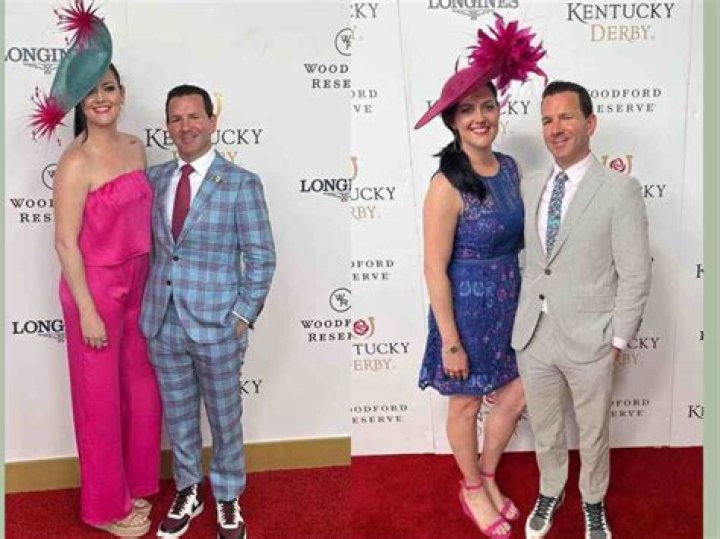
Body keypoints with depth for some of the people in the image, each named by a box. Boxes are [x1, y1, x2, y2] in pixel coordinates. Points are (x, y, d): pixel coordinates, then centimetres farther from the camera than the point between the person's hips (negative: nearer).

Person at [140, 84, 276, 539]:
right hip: (163, 322, 4)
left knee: (224, 416, 12)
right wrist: (151, 301, 3)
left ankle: (228, 500, 32)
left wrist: (243, 316, -9)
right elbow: (151, 243, 12)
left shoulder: (241, 184, -8)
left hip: (217, 325, -4)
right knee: (178, 415, 18)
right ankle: (188, 493, 38)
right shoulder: (155, 177, 5)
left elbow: (261, 258, -7)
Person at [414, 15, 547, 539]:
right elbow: (435, 271, -19)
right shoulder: (447, 185, -22)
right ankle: (472, 489, 39)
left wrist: (518, 297, 13)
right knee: (467, 403, 14)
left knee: (518, 395, 18)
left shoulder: (510, 167, -1)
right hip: (467, 308, -7)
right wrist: (450, 342, -17)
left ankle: (487, 478, 43)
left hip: (510, 304, 7)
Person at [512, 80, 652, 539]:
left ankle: (594, 501, 42)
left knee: (593, 433, 17)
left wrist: (618, 340, -9)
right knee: (544, 429, 21)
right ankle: (551, 492, 46)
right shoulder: (531, 186, 5)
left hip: (589, 340, -4)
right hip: (533, 336, 4)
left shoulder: (620, 190, -11)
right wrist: (522, 320, 7)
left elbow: (636, 274, -10)